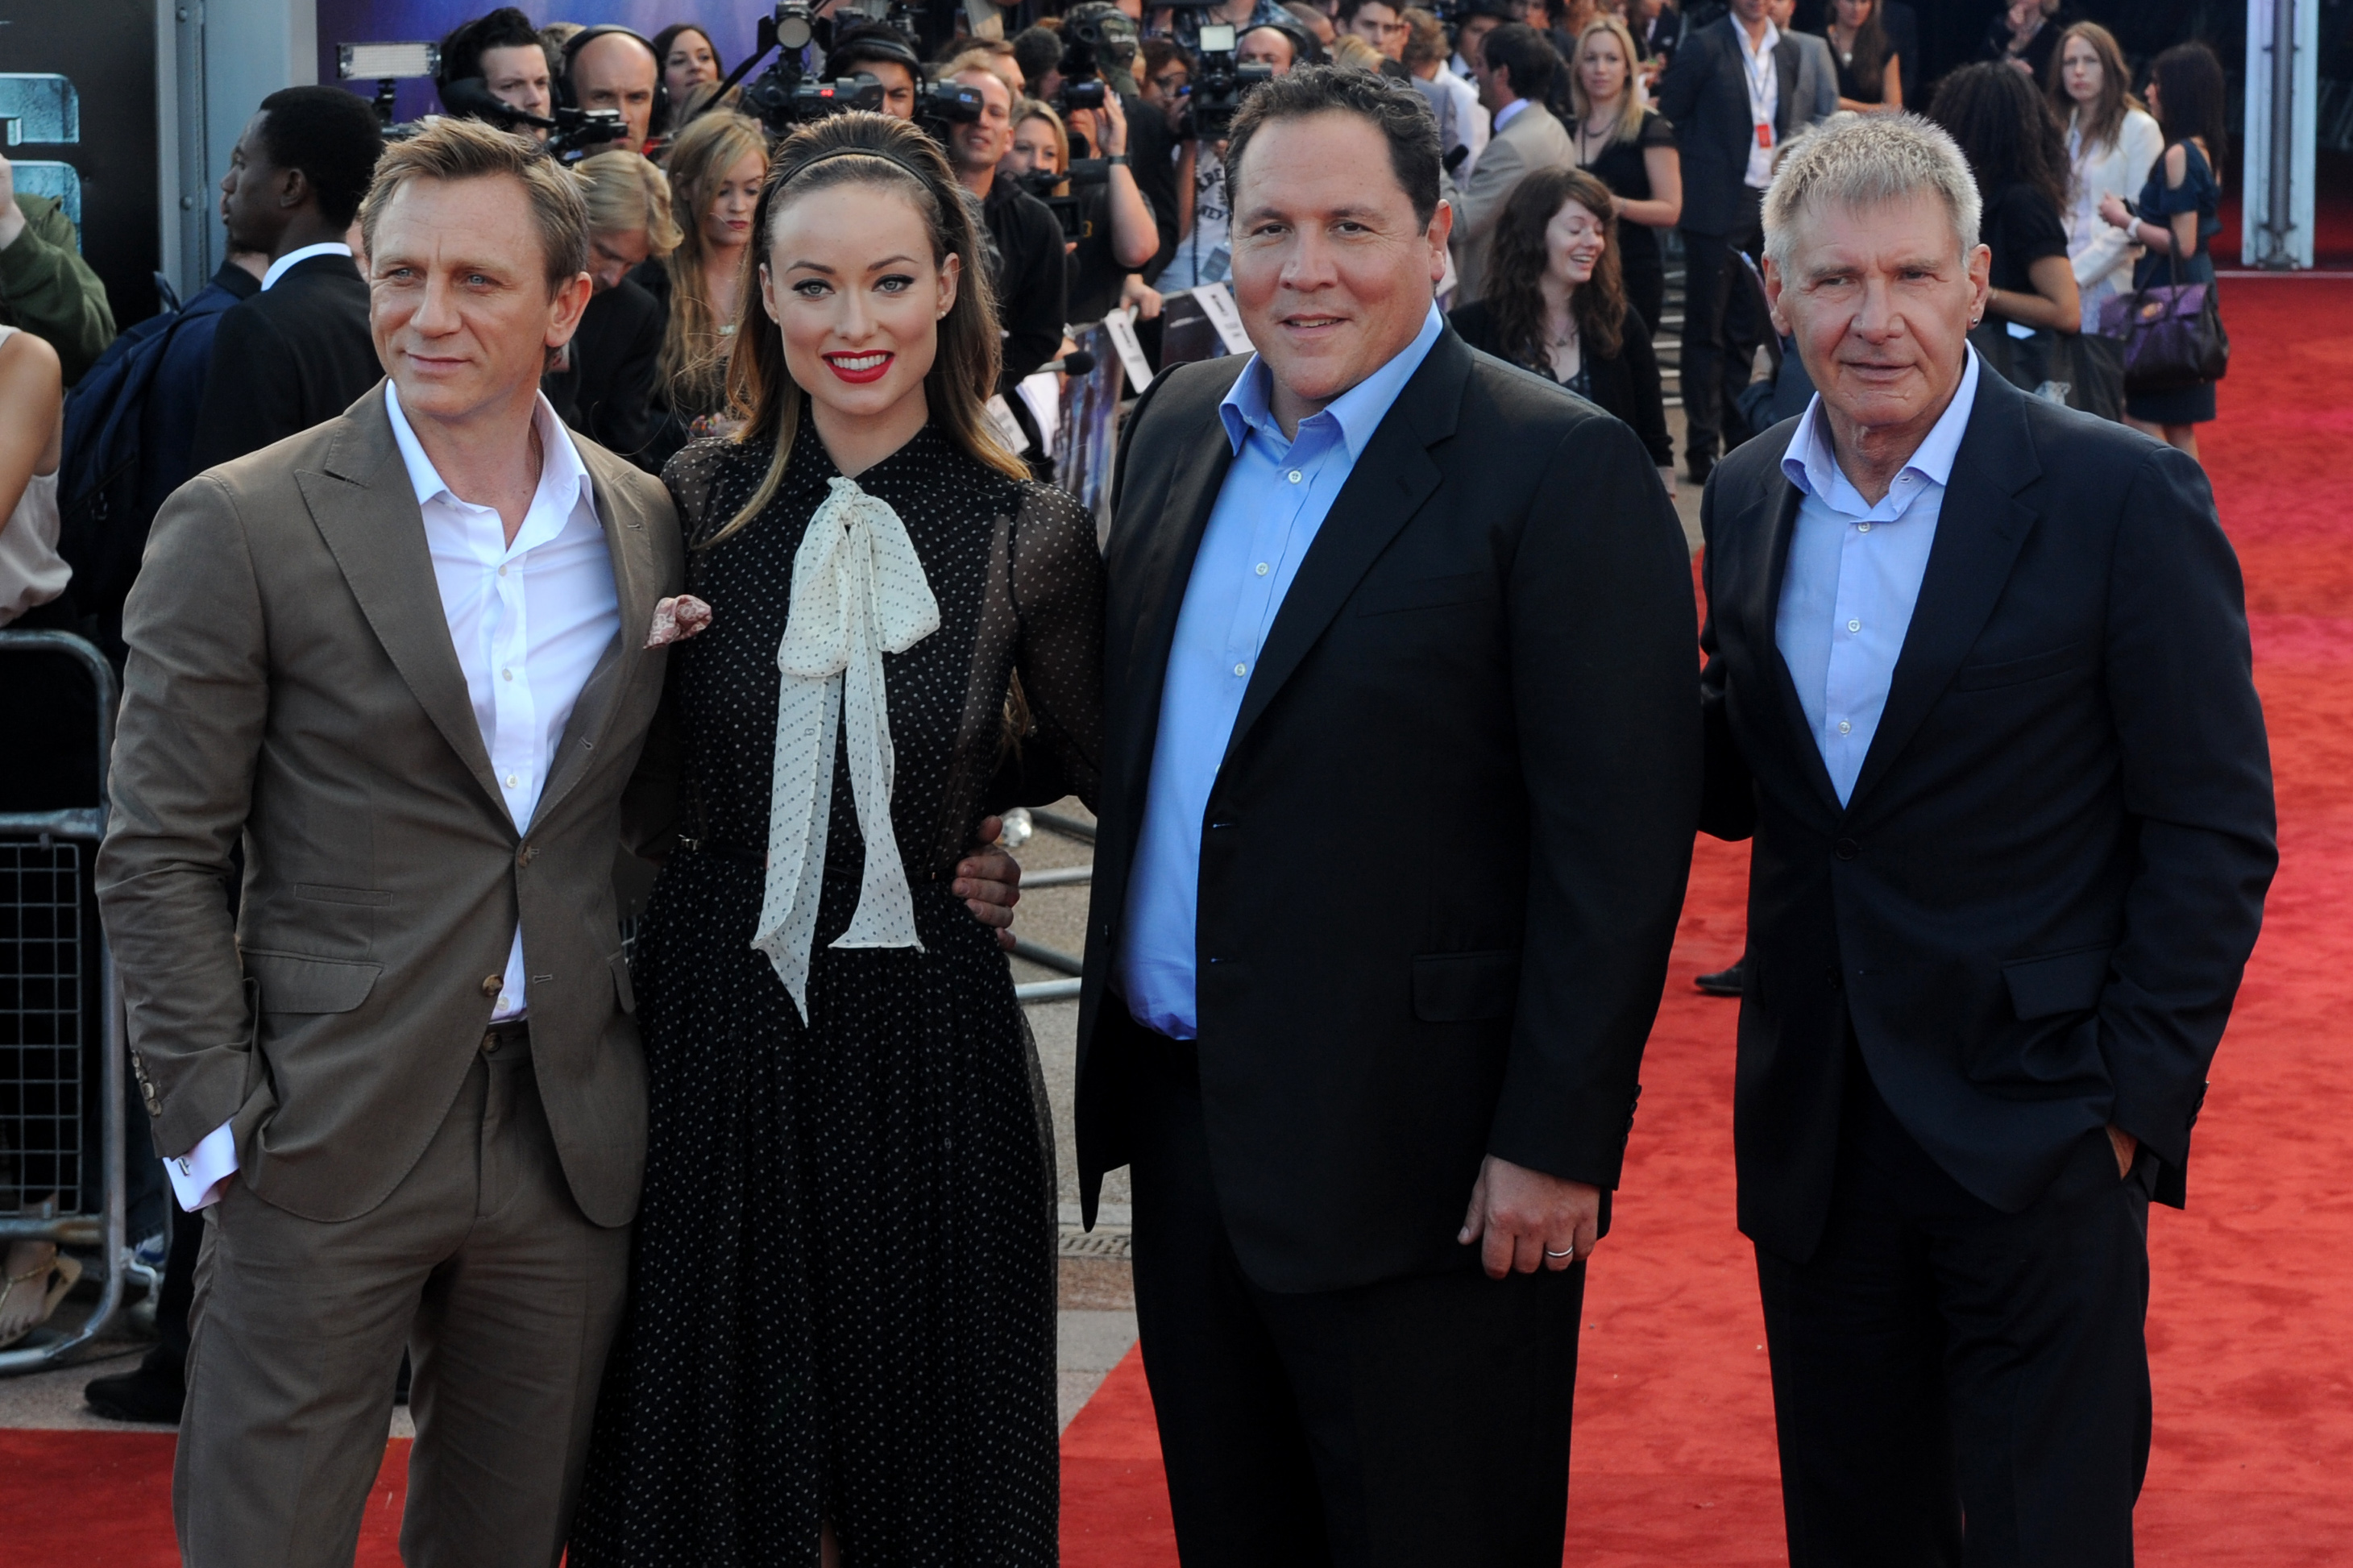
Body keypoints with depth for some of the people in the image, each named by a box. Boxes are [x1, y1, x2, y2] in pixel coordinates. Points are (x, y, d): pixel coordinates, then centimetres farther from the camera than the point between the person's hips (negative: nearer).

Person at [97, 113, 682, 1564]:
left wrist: (655, 1048, 7)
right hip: (330, 1148, -4)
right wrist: (219, 1121, -9)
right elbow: (161, 859, -4)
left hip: (572, 1146, 4)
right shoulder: (242, 527, -5)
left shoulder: (651, 527, 7)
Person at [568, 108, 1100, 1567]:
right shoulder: (699, 503, -1)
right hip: (714, 1021, 1)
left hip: (925, 1040, -1)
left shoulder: (1030, 536, -5)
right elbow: (646, 789, 10)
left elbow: (1101, 764, 10)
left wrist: (958, 792, 2)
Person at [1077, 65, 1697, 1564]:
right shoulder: (1178, 426, 9)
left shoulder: (1564, 471, -13)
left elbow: (1618, 840, -15)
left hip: (1411, 1149, -6)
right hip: (1182, 1107, 7)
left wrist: (1555, 1147, -17)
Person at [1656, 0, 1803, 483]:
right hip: (1718, 207, -5)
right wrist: (1698, 171, -2)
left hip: (1768, 204, 5)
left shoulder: (1787, 50, 9)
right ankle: (1703, 447, 7)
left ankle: (1742, 437, 17)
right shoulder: (1704, 46, -6)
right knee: (1707, 329, 2)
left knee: (1750, 331, 10)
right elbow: (1670, 117, -2)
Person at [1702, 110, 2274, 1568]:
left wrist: (2134, 1098, -12)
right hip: (1818, 1138, 5)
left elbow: (2215, 832, -8)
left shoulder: (2124, 499, -10)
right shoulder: (1749, 498, 6)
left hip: (2037, 1135, -5)